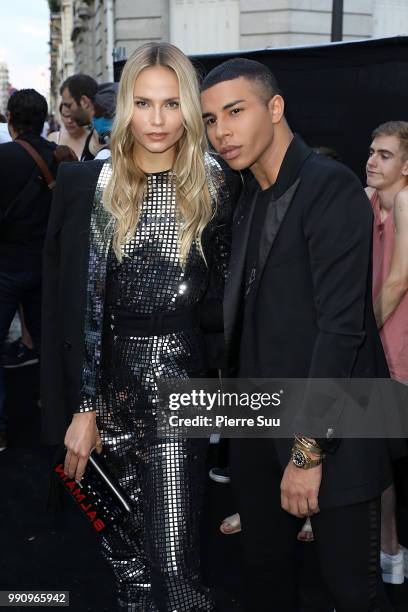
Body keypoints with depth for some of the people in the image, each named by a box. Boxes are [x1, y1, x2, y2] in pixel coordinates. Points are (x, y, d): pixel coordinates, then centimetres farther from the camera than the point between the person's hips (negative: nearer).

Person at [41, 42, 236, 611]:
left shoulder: (211, 186, 0)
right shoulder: (92, 184, -3)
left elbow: (223, 286, 11)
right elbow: (82, 301, -6)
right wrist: (83, 408, -10)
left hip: (180, 376, 0)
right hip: (110, 377, 1)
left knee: (173, 558, -2)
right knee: (125, 547, 14)